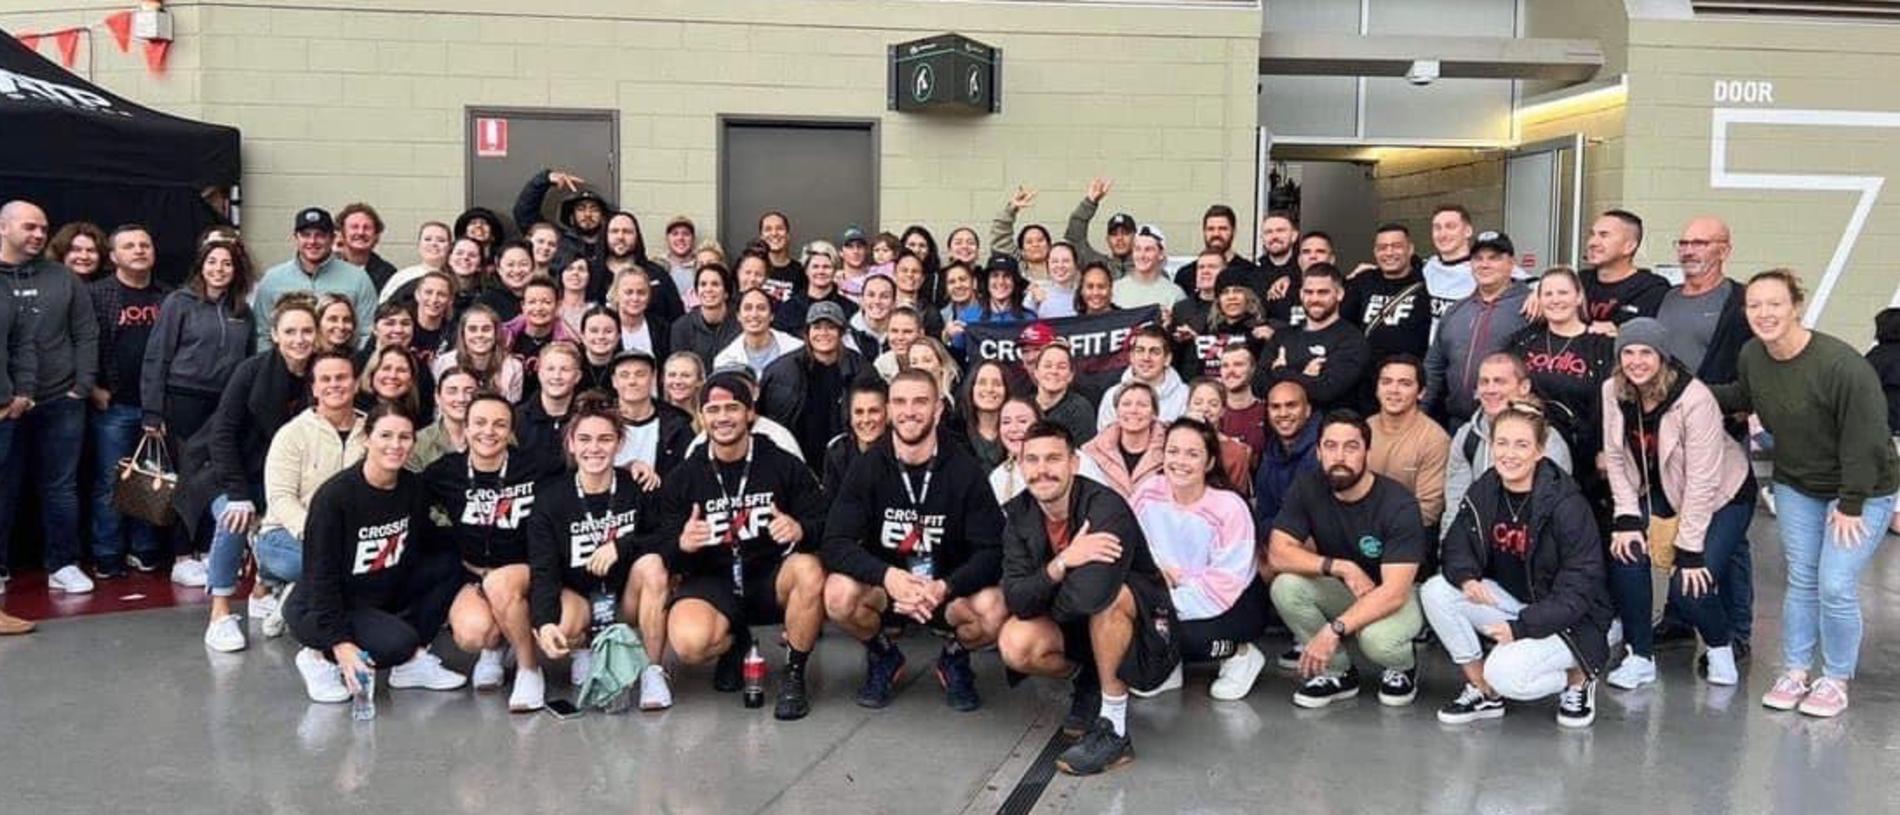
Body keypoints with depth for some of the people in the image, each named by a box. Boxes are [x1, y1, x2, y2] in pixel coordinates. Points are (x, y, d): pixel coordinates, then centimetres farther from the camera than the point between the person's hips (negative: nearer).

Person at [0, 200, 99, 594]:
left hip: (61, 403, 1)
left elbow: (86, 336, 7)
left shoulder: (63, 278, 8)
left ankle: (63, 565, 16)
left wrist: (82, 387, -2)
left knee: (61, 489, 7)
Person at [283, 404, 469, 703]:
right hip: (319, 608, -7)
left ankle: (414, 661, -5)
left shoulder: (413, 489, -3)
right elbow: (321, 577, -21)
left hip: (384, 596, 7)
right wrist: (341, 643, -27)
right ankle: (319, 657, -3)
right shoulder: (334, 495, -21)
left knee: (449, 564, -11)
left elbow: (417, 553, 6)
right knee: (398, 642, -30)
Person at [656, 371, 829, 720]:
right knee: (690, 643, -31)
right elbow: (669, 558, 1)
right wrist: (683, 545, -24)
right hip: (712, 583, 1)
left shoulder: (785, 466, -1)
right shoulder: (683, 478, 3)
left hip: (771, 579, 0)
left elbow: (824, 525, -5)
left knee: (810, 570, -34)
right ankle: (735, 644, 9)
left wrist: (800, 530, -29)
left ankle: (794, 676, -12)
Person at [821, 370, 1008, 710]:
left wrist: (944, 588, -34)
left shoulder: (964, 470, -10)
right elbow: (836, 543, -16)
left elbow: (991, 551, -15)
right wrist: (888, 576, -36)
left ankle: (955, 658, 6)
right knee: (839, 594, -30)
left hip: (949, 591, -1)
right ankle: (883, 656, 4)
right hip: (882, 588, 1)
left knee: (994, 612, -31)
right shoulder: (868, 466, -8)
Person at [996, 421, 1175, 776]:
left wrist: (1046, 608, -19)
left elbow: (1090, 595, -41)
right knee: (1014, 644, -22)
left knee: (1103, 593, -36)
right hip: (1074, 627, 5)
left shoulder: (1105, 507, -27)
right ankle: (1087, 679, 9)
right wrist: (1061, 563, -33)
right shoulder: (1018, 515, -8)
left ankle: (1114, 730, -24)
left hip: (1143, 624, -5)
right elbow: (1016, 600, -17)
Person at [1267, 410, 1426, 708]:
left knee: (1376, 638, -37)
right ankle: (1338, 673, -3)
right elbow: (1278, 552, -17)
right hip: (1341, 593, 4)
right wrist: (1340, 567, -30)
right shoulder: (1307, 489, -11)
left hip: (1395, 597, -4)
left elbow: (1394, 591, -29)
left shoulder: (1399, 505, -23)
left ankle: (1403, 669, 4)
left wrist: (1334, 630, -38)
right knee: (1285, 586, -25)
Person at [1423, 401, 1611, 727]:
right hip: (1509, 601, 6)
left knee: (1506, 672, -31)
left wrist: (1521, 627, -27)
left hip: (1569, 620, -6)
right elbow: (1457, 543, 4)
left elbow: (1579, 589, -20)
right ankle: (1483, 691, -2)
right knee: (1435, 591, -17)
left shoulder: (1568, 505, -20)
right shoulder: (1483, 492, -3)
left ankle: (1578, 679, 4)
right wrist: (1467, 578, -21)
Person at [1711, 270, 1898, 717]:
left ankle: (1835, 679, 12)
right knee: (1801, 581, 9)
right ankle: (1795, 672, 21)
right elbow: (1743, 397, 16)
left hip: (1861, 491, -5)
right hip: (1795, 487, 6)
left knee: (1836, 587, -7)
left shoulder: (1843, 366, -28)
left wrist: (1851, 505, -19)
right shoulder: (1752, 355, -8)